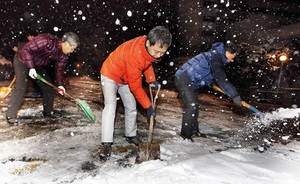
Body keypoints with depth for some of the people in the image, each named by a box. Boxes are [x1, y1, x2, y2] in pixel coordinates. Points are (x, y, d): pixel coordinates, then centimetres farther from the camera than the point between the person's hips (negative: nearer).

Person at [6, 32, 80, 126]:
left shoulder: (63, 56, -12)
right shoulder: (45, 41, -34)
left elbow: (59, 70, -6)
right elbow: (26, 49, -31)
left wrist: (60, 85, -21)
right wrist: (31, 68, -35)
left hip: (39, 67, 7)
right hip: (23, 61, -7)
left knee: (48, 87, 4)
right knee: (21, 87, -18)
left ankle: (48, 112, 20)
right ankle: (11, 116, -10)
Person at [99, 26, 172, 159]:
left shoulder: (151, 46, -18)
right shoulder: (134, 55, -41)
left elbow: (147, 62, 5)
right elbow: (135, 86, -32)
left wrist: (151, 80, -11)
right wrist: (148, 106, -25)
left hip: (126, 78, 7)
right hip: (110, 75, -7)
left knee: (131, 107, 10)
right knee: (110, 106, -22)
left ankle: (131, 135, 27)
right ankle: (107, 143, -18)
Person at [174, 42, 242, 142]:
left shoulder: (215, 55, 14)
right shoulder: (215, 58, -18)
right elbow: (221, 79, -22)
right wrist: (234, 95, -20)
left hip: (189, 81, 11)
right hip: (183, 80, -11)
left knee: (195, 105, 15)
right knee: (191, 105, -13)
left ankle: (194, 130, 26)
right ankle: (185, 135, -5)